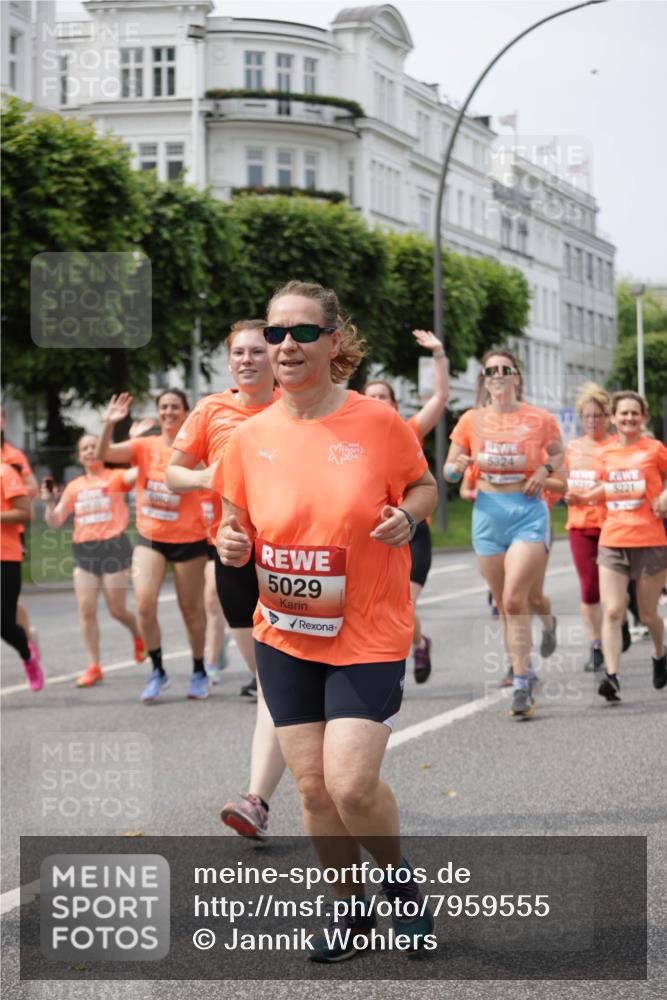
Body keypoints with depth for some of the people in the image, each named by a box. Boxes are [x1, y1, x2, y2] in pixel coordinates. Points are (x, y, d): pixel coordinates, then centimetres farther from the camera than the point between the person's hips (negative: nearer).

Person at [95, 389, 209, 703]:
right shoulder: (145, 446, 0)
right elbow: (103, 454, -12)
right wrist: (109, 424, -27)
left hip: (188, 539, -2)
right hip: (150, 537, 2)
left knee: (191, 609, 9)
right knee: (144, 604, -13)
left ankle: (199, 673, 28)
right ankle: (157, 671, 5)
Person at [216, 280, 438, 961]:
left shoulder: (378, 423, -10)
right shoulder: (250, 436, -2)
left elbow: (423, 485, 6)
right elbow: (239, 523, 10)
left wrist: (407, 516, -15)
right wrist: (231, 546, -12)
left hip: (369, 632, -3)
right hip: (284, 636, 3)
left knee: (351, 784, -12)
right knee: (313, 786, 6)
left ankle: (399, 877, 19)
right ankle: (352, 907, 29)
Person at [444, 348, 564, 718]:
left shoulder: (539, 419, -1)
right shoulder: (471, 420, 4)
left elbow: (558, 453, 16)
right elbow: (449, 471, 9)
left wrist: (546, 469, -5)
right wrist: (456, 468, -15)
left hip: (528, 511, -3)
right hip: (488, 512, 3)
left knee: (515, 598, -15)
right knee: (503, 602, 8)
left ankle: (521, 684, -9)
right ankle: (522, 670, 23)